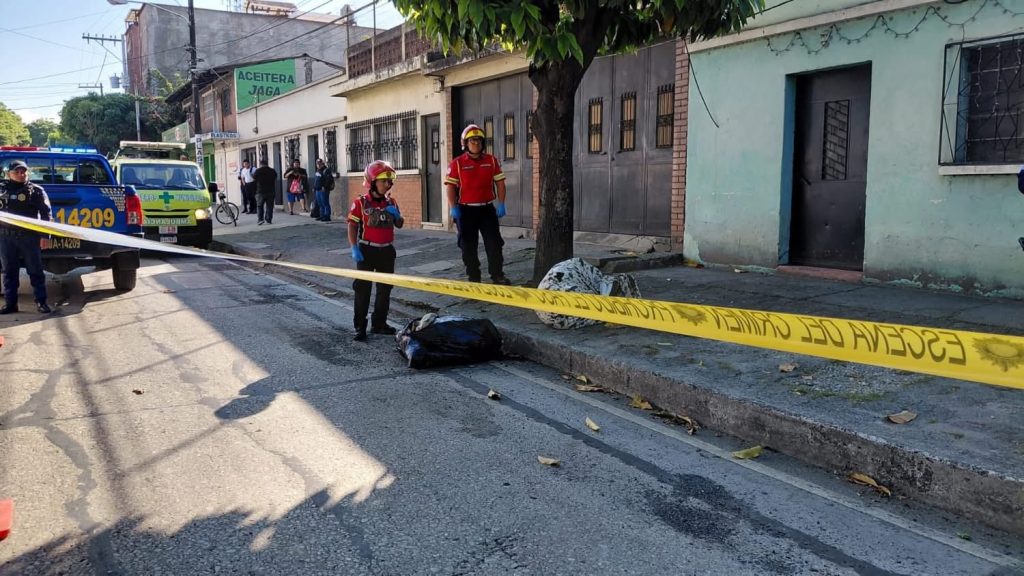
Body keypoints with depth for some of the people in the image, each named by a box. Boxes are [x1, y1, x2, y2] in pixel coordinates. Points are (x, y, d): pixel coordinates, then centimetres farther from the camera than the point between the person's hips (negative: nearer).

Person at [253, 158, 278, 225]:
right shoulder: (272, 171, 1)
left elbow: (253, 178, 6)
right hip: (270, 191, 2)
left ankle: (260, 219, -2)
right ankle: (269, 220, 8)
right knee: (269, 206, 9)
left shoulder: (258, 171, -9)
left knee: (259, 206, 9)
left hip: (260, 192, -2)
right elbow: (275, 181, 13)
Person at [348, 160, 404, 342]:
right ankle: (360, 327, 3)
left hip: (386, 251, 5)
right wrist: (354, 248, -17)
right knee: (363, 289, -2)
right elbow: (352, 226, -9)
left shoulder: (391, 203, 6)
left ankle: (379, 323, 23)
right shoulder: (361, 203, -9)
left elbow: (400, 225, 13)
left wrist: (396, 215, -8)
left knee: (385, 288, 11)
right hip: (367, 250, -5)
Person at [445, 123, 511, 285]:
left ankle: (497, 275, 9)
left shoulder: (491, 161, 4)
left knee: (494, 243, 1)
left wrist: (501, 204, -2)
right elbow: (450, 187, -5)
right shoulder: (457, 163, -4)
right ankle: (474, 277, 16)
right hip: (466, 210, -2)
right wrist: (454, 209, -12)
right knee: (469, 246, 5)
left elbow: (500, 183, 6)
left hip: (487, 209, 2)